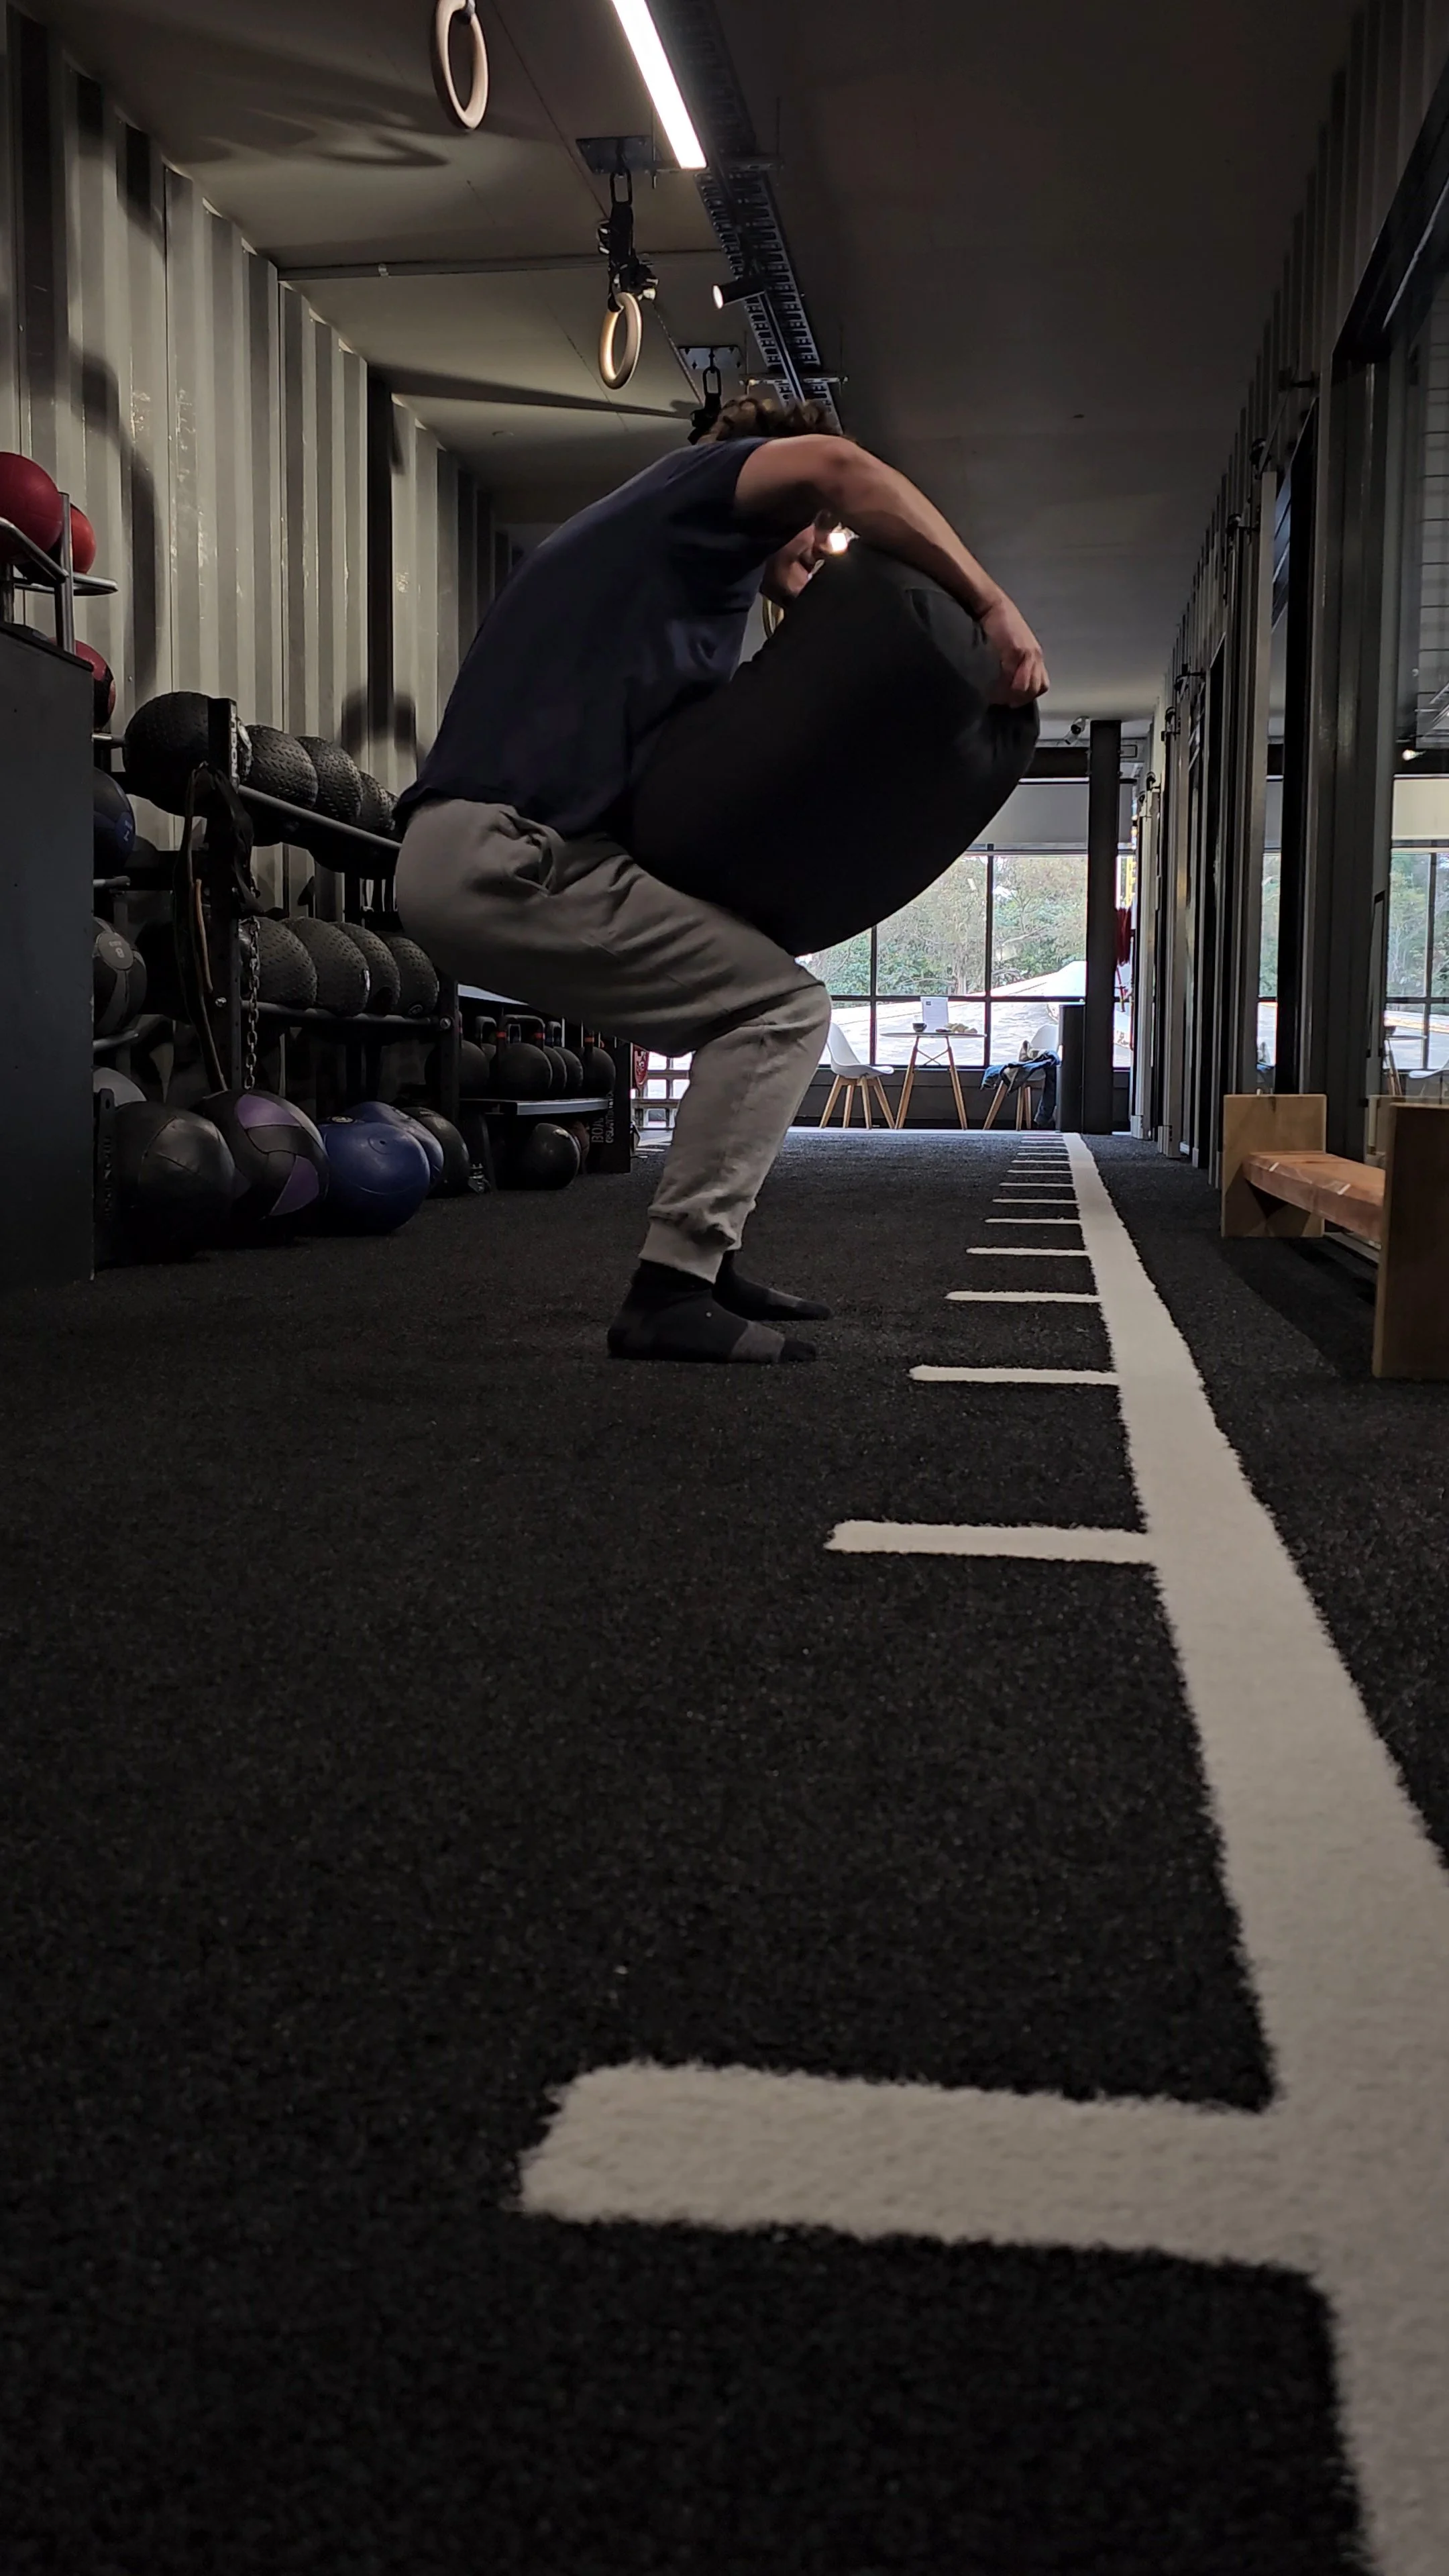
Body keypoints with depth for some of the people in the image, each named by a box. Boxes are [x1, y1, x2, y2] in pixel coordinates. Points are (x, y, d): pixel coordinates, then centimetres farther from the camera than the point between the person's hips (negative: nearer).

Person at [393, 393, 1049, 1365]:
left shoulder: (690, 575, 32)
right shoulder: (698, 490, 5)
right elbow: (833, 468, -19)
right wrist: (995, 606, -19)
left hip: (482, 856, 10)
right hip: (509, 856, -10)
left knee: (747, 1005, 20)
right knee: (783, 1008, -6)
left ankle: (702, 1262, 19)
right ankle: (670, 1294, -9)